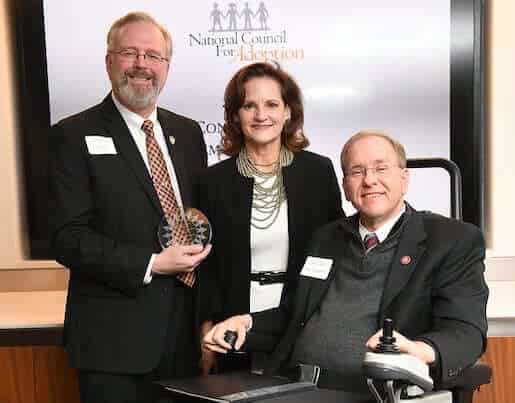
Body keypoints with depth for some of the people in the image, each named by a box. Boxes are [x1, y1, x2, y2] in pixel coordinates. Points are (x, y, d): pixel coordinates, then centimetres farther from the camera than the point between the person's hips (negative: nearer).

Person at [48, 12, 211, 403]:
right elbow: (69, 239, -12)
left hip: (185, 328, 5)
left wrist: (202, 245, -2)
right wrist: (151, 264, -18)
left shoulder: (188, 132, 10)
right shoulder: (75, 135, -6)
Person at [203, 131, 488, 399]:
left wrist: (421, 350, -29)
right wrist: (246, 323, 7)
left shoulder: (457, 241, 3)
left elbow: (466, 332, -8)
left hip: (375, 393, -4)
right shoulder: (326, 238, 20)